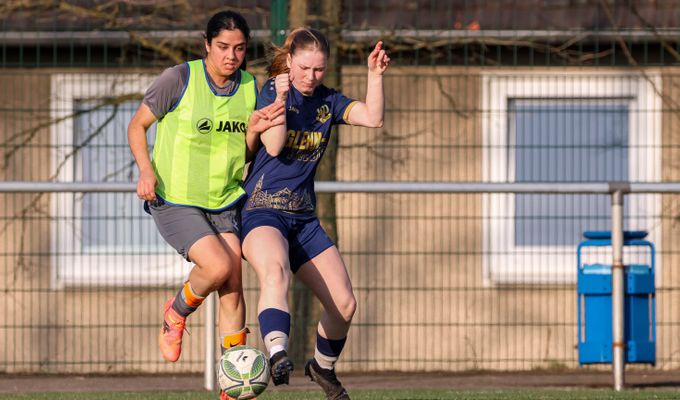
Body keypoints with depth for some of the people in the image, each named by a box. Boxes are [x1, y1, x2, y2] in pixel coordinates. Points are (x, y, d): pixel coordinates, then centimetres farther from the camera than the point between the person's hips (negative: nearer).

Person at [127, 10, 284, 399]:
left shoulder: (251, 87, 3)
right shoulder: (180, 79, -11)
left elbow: (250, 156, 10)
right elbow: (137, 125, -1)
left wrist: (254, 132, -12)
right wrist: (146, 171, -16)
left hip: (226, 202, 5)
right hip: (174, 202, -5)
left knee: (233, 286, -4)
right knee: (218, 266, -24)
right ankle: (177, 314, 10)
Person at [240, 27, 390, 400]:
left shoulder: (328, 101, 9)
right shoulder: (271, 92, -4)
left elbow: (372, 118, -4)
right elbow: (273, 146, -16)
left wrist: (375, 76, -14)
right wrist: (280, 98, -25)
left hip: (304, 217, 6)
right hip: (262, 211, -6)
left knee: (344, 304, 2)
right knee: (274, 271, -39)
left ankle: (323, 367, 30)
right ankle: (277, 355, -58)